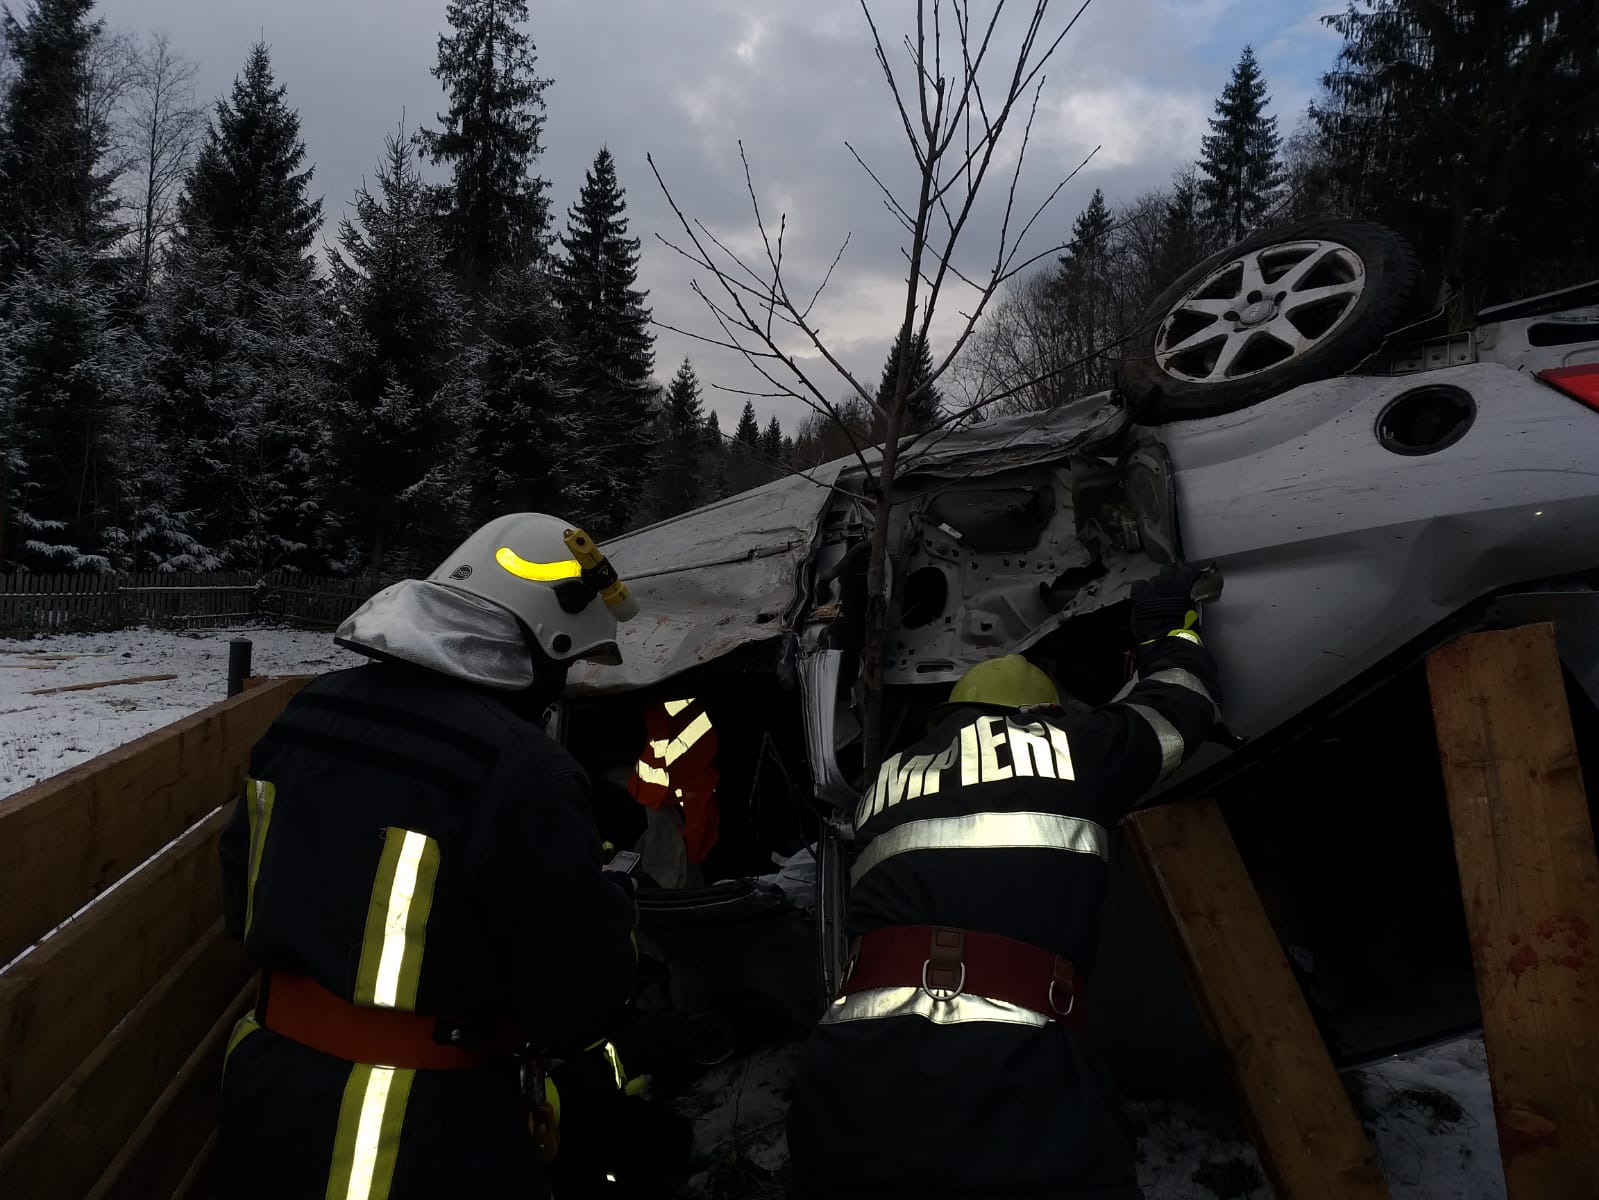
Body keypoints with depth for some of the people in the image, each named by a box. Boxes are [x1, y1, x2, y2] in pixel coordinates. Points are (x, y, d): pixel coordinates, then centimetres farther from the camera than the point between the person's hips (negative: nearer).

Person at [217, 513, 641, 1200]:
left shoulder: (310, 710, -3)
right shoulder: (519, 770, -26)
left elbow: (244, 896, 10)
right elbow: (578, 1002, -20)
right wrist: (610, 900, -2)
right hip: (426, 1142, -7)